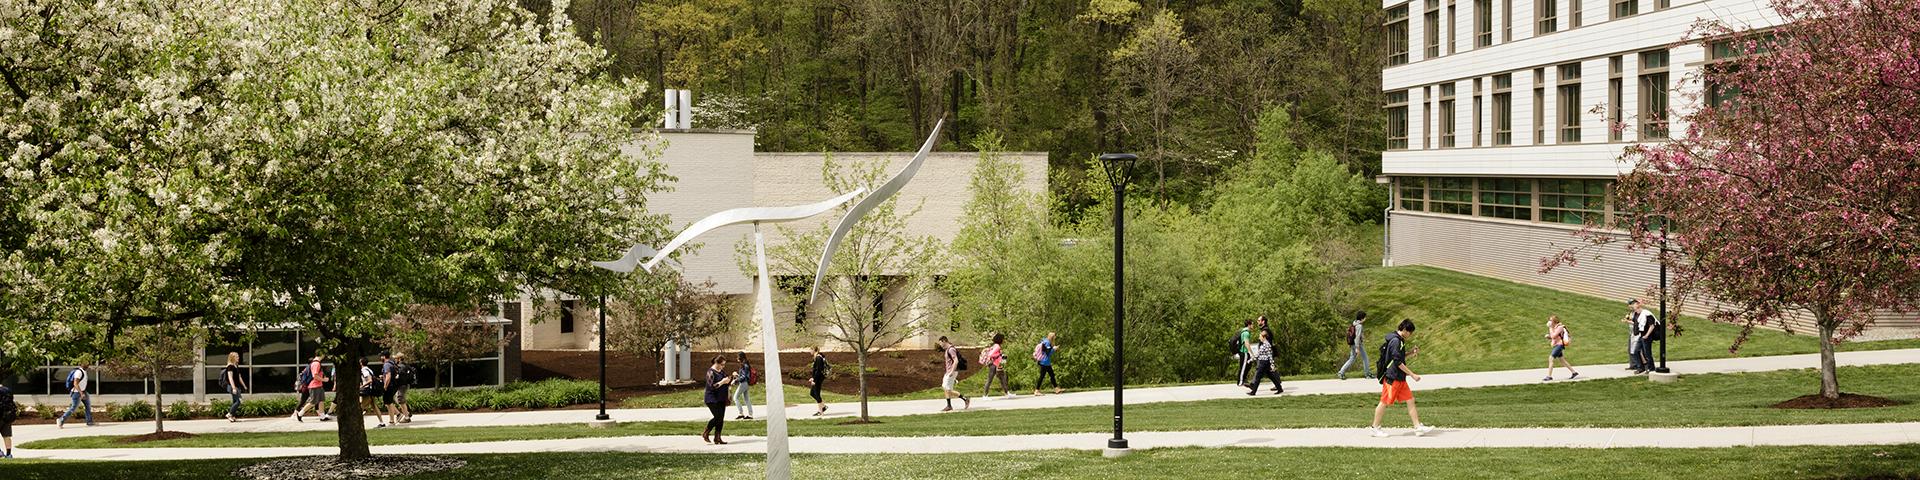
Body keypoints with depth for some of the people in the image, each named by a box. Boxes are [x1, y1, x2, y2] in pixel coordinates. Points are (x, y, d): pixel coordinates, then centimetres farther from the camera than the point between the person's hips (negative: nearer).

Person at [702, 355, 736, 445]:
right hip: (712, 399, -8)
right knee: (718, 417, -14)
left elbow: (728, 383, 21)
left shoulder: (722, 371, 12)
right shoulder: (711, 372, -12)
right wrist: (722, 382, -24)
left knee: (721, 418, 4)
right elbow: (712, 386, -20)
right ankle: (705, 434, 2)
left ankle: (717, 438, 8)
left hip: (722, 399, 8)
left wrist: (732, 376, 4)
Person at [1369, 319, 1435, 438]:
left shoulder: (1399, 340, 13)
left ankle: (1418, 427, 5)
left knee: (1410, 400, 5)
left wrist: (1412, 353, 7)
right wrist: (1412, 374, -18)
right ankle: (1375, 428, 10)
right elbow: (1398, 362, -21)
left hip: (1400, 378, 10)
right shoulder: (1395, 341, -18)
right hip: (1392, 378, -10)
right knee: (1384, 402, 0)